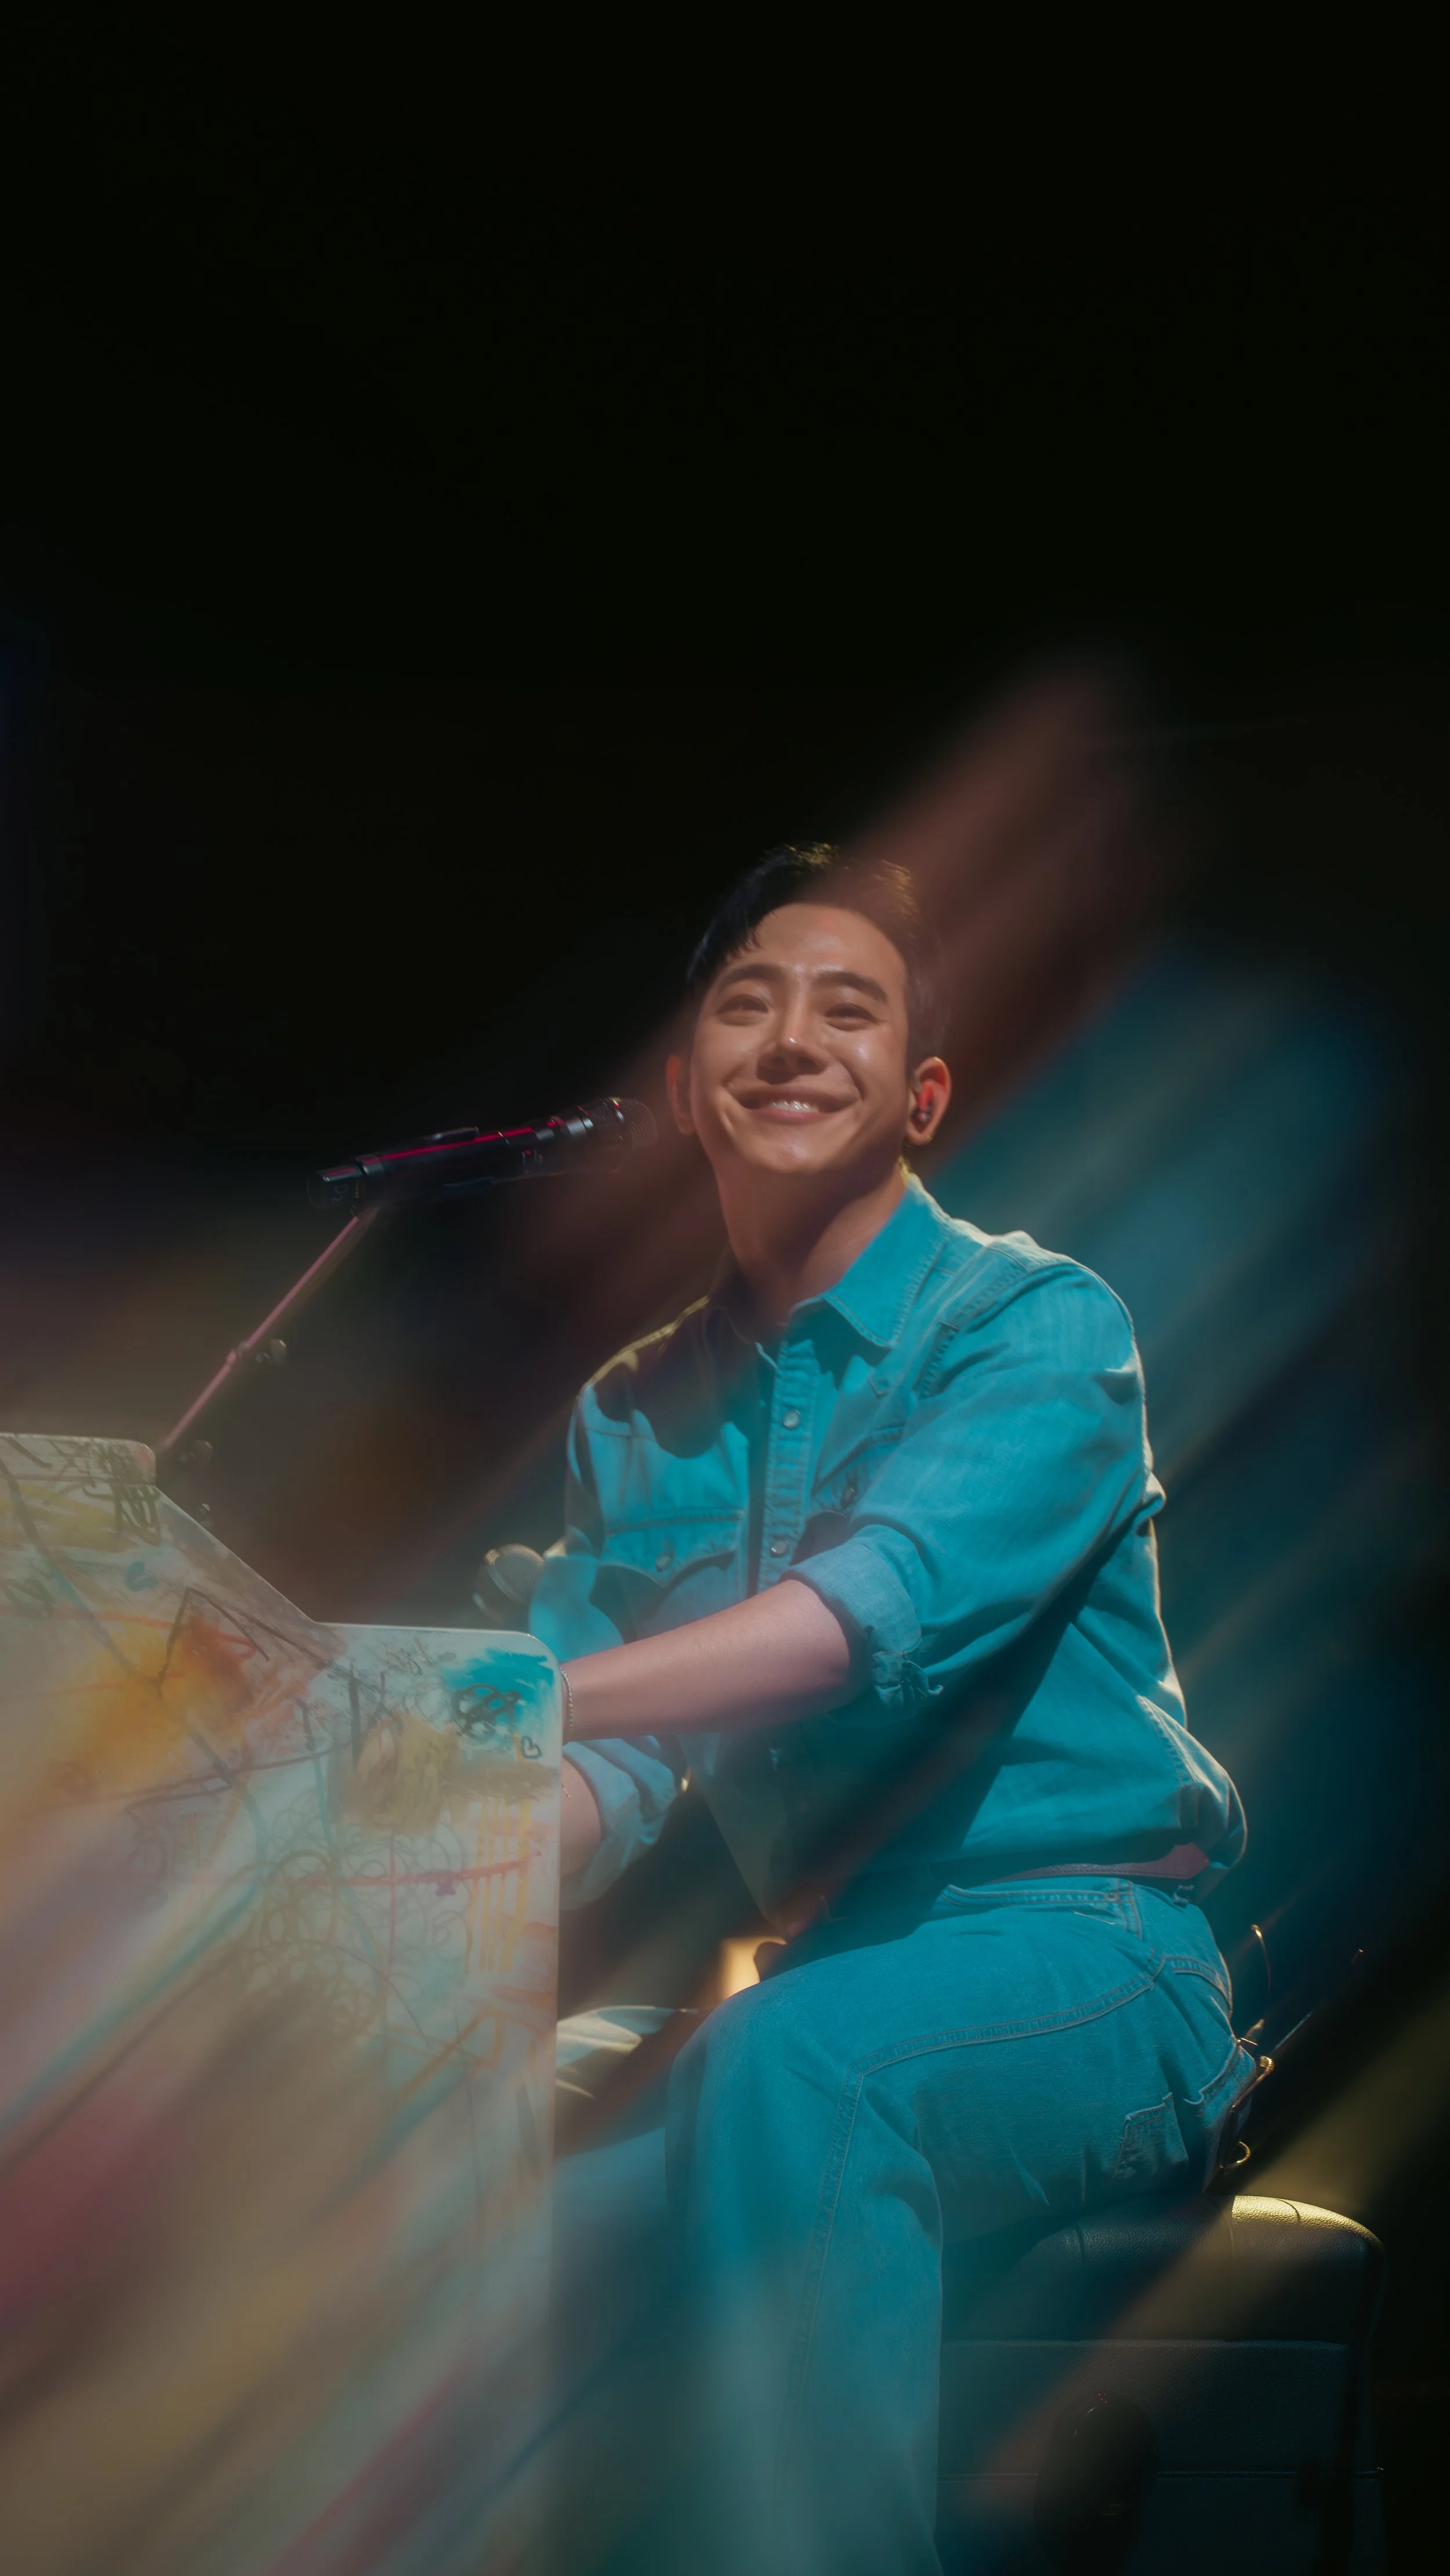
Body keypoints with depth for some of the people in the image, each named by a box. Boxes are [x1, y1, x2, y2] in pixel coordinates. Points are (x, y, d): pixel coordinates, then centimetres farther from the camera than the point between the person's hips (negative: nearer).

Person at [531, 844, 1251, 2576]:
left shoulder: (1038, 1324, -6)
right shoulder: (635, 1415, 12)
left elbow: (887, 1608, -26)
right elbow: (615, 1777, 4)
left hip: (1088, 1959, -5)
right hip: (835, 1980, 5)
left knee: (794, 2061, -35)